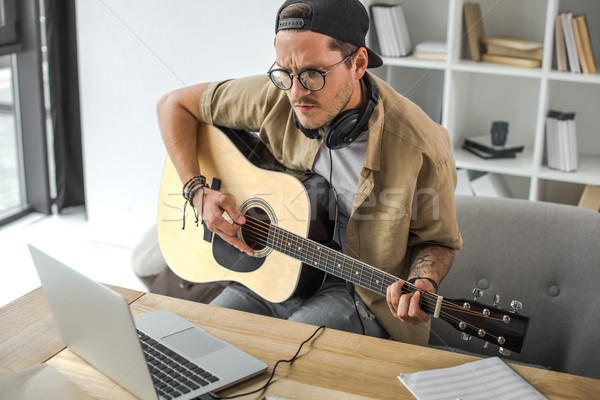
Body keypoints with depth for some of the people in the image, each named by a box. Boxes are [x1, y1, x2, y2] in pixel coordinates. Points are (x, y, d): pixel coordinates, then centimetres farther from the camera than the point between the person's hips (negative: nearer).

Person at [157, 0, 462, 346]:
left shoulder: (421, 148, -21)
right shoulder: (277, 98, -12)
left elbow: (438, 240, -4)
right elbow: (175, 104, 0)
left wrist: (422, 286, -27)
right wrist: (197, 191, -11)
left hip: (355, 291, -3)